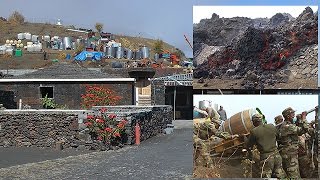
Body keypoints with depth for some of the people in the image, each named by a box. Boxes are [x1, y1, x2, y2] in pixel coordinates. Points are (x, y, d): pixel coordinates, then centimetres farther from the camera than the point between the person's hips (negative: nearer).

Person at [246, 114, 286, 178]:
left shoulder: (254, 131, -9)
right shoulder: (272, 127, 2)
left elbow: (248, 145, 2)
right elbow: (277, 136, 19)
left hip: (266, 158, -4)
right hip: (277, 155, 4)